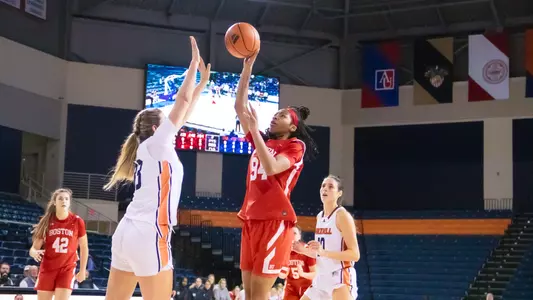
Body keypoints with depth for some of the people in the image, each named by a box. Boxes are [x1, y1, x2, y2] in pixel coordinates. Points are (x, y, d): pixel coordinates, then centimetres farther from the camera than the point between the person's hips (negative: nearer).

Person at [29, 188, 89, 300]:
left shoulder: (77, 221, -5)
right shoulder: (46, 221, -2)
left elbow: (84, 247, 5)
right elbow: (34, 248, 0)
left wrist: (82, 270, 5)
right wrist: (35, 253, -24)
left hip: (67, 269, -2)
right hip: (47, 268, 2)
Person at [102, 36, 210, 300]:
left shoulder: (154, 147, 18)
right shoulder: (155, 144, -2)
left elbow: (182, 114, 26)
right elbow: (183, 99, -3)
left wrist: (203, 82, 30)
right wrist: (195, 62, 5)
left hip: (128, 232, 9)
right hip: (148, 234, -9)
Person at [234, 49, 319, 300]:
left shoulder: (295, 146, -1)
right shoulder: (263, 141, 17)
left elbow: (271, 168, -21)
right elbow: (239, 107, 13)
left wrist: (254, 129, -18)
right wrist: (247, 68, 5)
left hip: (275, 221, -7)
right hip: (251, 220, 7)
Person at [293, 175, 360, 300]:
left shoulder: (342, 215, -11)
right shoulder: (319, 217, 14)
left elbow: (355, 255, -17)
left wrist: (323, 251, -27)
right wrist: (304, 250, 9)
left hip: (340, 276, -9)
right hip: (322, 278, 9)